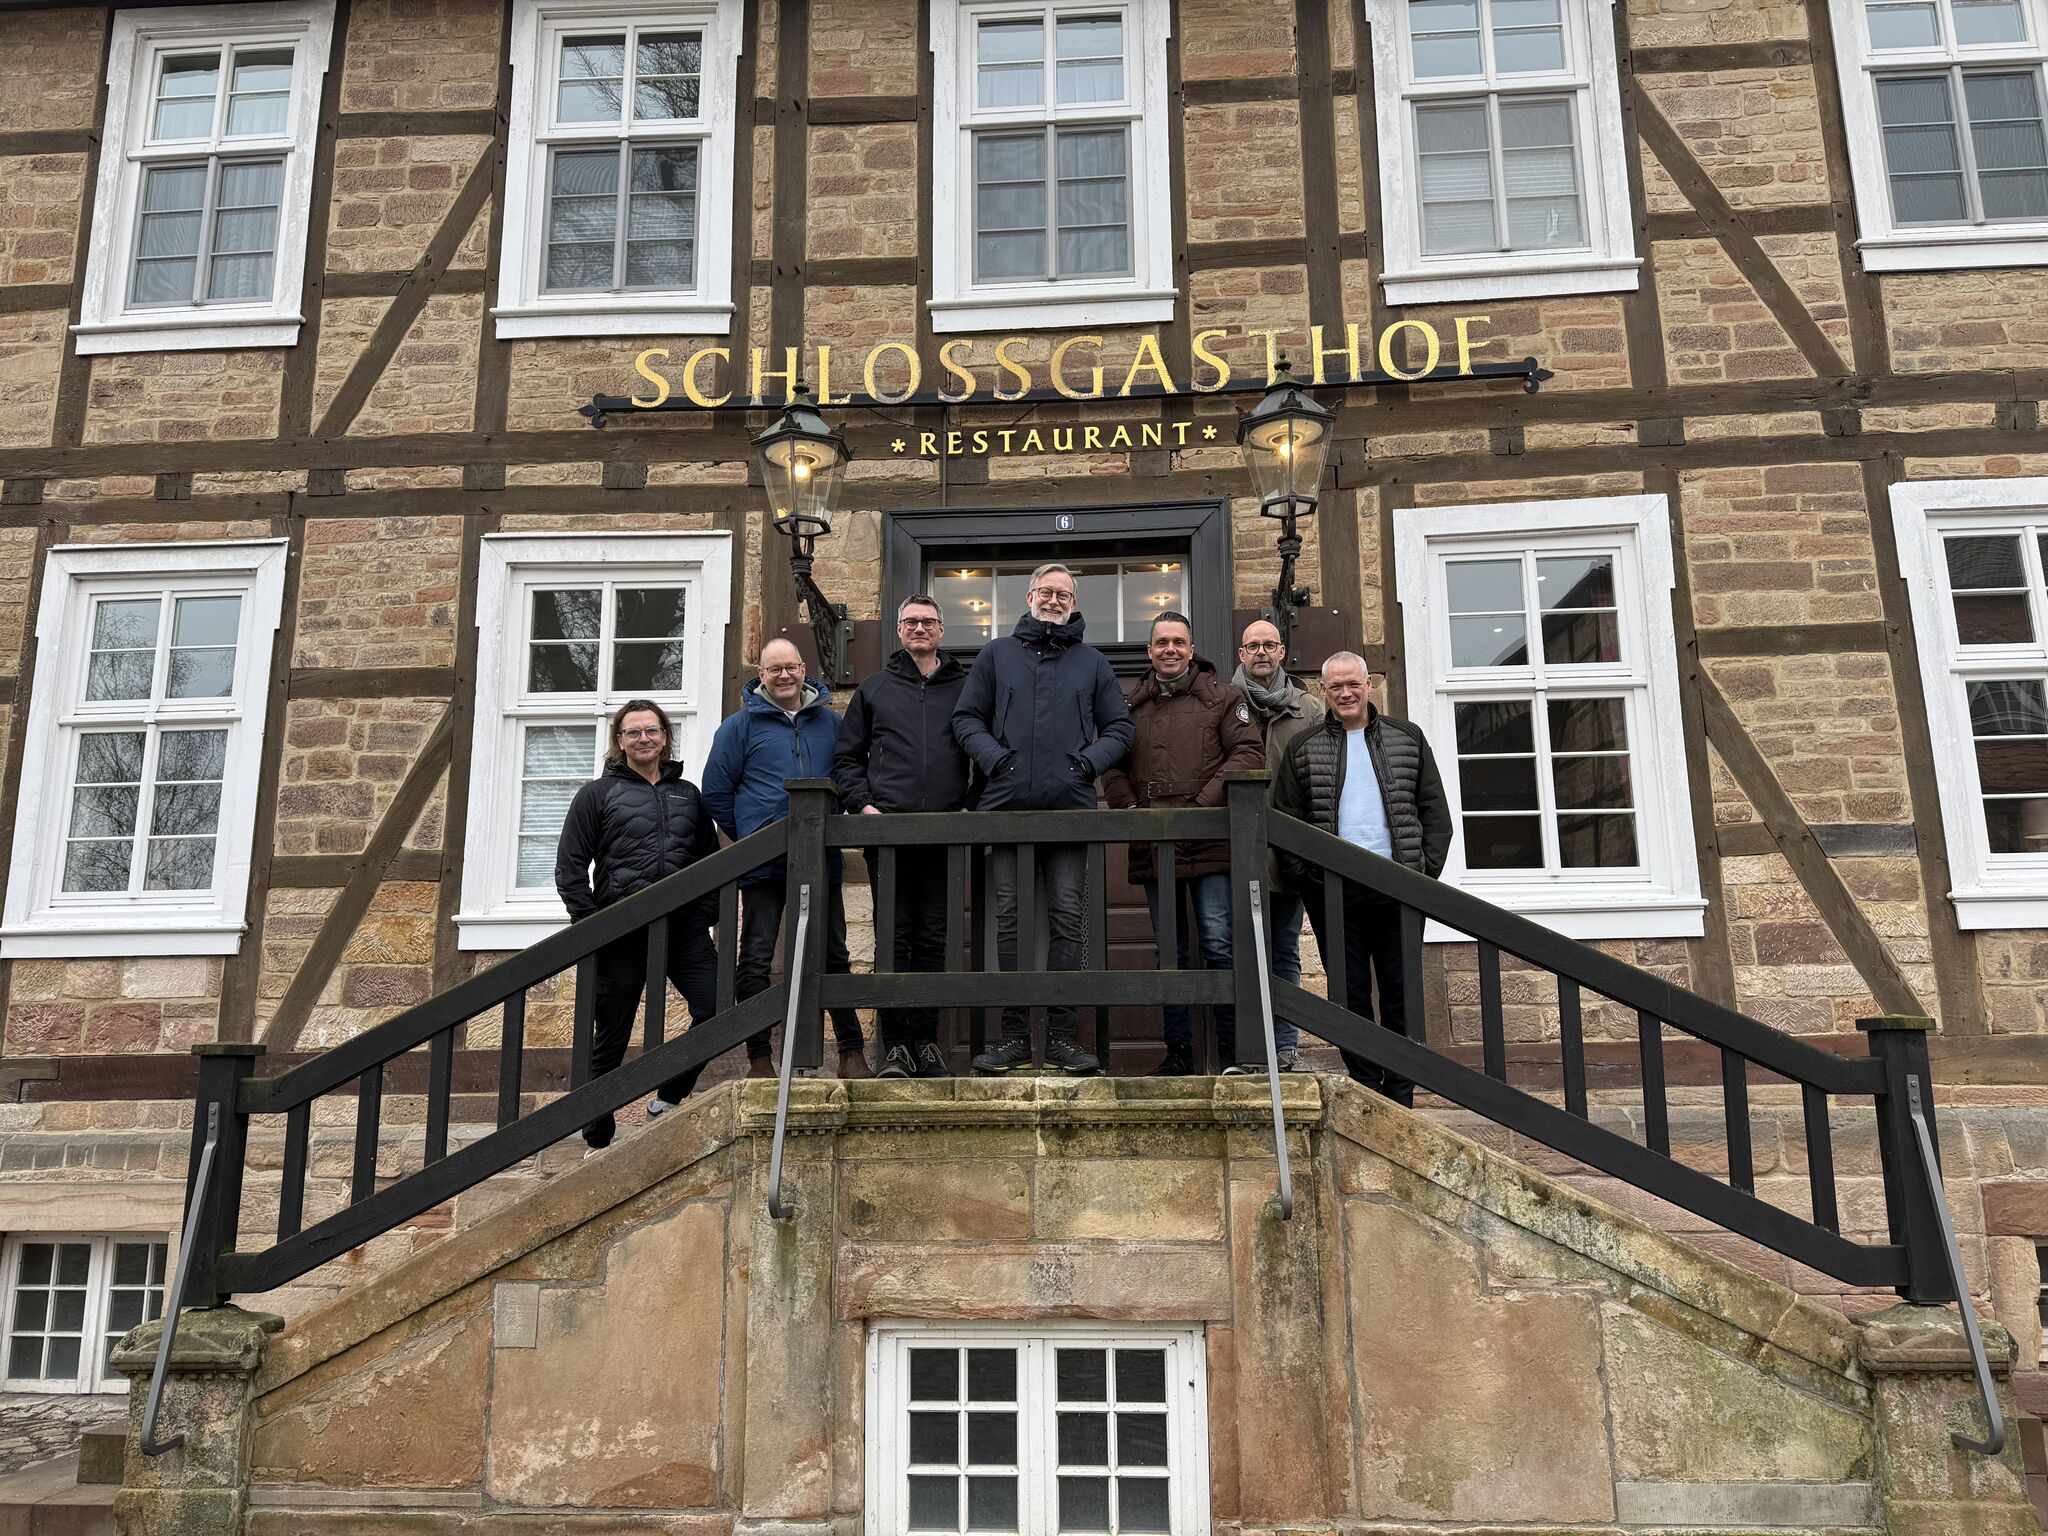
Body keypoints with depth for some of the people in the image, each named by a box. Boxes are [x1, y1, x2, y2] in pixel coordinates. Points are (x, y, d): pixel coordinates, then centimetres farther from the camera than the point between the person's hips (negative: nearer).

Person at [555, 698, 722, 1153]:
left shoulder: (688, 794, 17)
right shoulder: (598, 794, 7)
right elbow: (570, 867, 4)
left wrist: (705, 913, 8)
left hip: (683, 927, 3)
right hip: (622, 931, -3)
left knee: (716, 1009, -13)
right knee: (611, 1037, 4)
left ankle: (667, 1099, 8)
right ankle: (597, 1139, 18)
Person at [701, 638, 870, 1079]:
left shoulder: (830, 723, 10)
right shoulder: (741, 725, 2)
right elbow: (716, 791, 4)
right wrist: (750, 837, 3)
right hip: (763, 862, -2)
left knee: (833, 955, 8)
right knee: (755, 959, 0)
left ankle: (851, 1051, 16)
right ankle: (758, 1057, 9)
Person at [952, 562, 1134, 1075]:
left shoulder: (1092, 661, 16)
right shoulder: (996, 655, 15)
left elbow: (1119, 728, 14)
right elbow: (967, 718, 11)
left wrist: (1089, 762, -4)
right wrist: (994, 758, -6)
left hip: (1070, 807, 0)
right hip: (1007, 806, 0)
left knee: (1068, 919, -3)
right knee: (1009, 919, 0)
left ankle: (1061, 1034, 2)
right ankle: (1014, 1033, 6)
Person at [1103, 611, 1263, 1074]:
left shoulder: (1221, 697, 5)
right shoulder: (1128, 702, 15)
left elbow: (1248, 754, -3)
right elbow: (1112, 764, 13)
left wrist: (1202, 803, -12)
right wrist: (1130, 809, -4)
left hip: (1210, 844, -3)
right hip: (1153, 845, 4)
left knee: (1219, 947, -6)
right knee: (1170, 953, 9)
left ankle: (1232, 1051, 4)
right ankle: (1179, 1050, 16)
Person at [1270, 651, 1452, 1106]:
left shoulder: (1407, 738, 11)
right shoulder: (1303, 749, 8)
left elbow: (1435, 809, 10)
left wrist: (1428, 868, -1)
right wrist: (1303, 876, -3)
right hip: (1334, 889, 0)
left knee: (1402, 991, 3)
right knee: (1350, 993, 4)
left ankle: (1401, 1095, 11)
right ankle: (1366, 1091, 12)